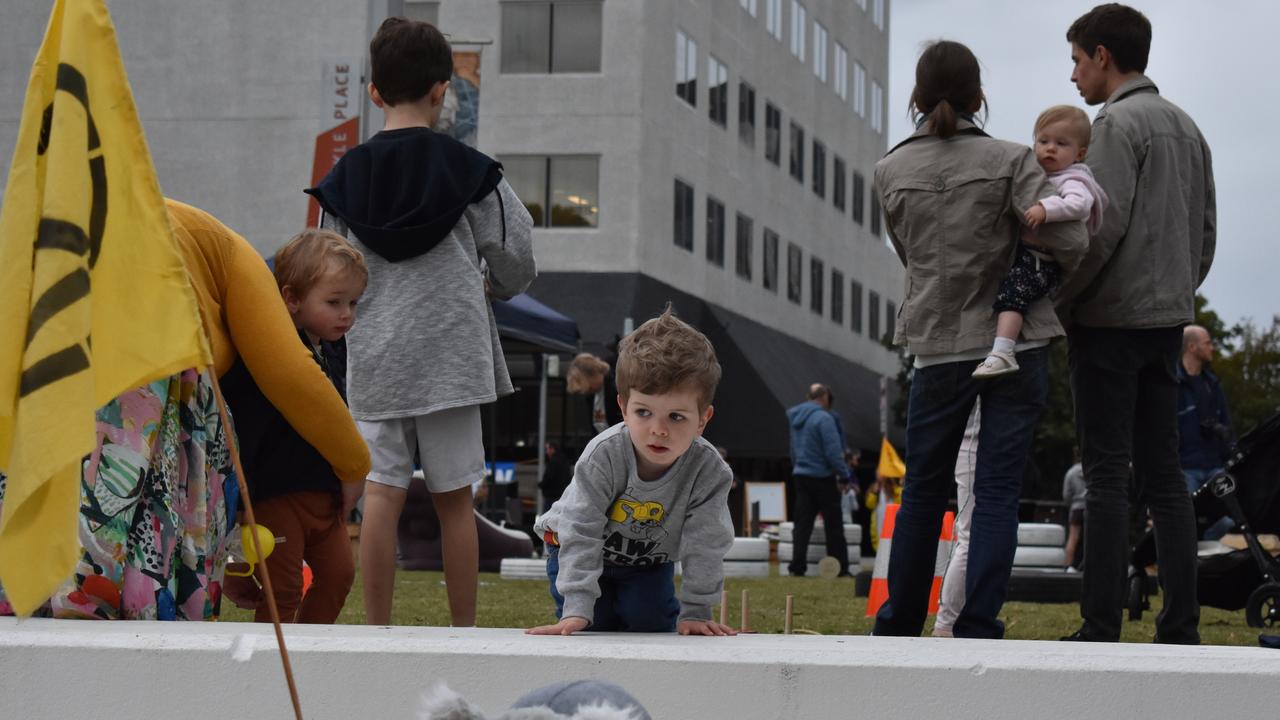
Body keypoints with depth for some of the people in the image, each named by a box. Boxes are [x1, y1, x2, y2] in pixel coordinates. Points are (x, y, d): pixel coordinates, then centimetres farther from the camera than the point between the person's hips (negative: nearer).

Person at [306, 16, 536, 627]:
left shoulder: (345, 176, 3)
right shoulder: (467, 170, -3)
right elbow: (515, 261, 3)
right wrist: (487, 288, 24)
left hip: (374, 357, 1)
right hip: (449, 352, -1)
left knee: (381, 492, 0)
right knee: (453, 498, 6)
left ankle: (378, 629, 0)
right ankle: (464, 630, 13)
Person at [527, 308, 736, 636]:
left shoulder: (709, 472, -32)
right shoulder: (603, 456, -36)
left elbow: (705, 548, -23)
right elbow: (581, 533, -35)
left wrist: (695, 612, -25)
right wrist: (576, 609, -41)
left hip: (650, 560, 1)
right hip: (576, 550, -1)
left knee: (652, 621, -15)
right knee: (595, 624, -12)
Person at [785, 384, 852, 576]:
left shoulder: (796, 418, 11)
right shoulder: (823, 418, -15)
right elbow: (833, 451, -18)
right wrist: (843, 475, -11)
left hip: (801, 475, 6)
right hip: (823, 476, -6)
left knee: (802, 523, 5)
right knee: (833, 524, 2)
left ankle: (797, 566, -2)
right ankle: (840, 567, 5)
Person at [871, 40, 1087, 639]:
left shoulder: (891, 171, 2)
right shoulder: (1009, 161, -6)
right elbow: (1068, 241, -11)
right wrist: (1056, 278, 9)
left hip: (939, 347, 2)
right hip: (1016, 343, -2)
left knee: (924, 491, 13)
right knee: (997, 492, 0)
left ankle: (898, 627, 20)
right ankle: (977, 630, -6)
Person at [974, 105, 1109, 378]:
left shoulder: (1072, 181, -11)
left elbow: (1079, 203, -34)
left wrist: (1045, 208, -42)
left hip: (1042, 262, -11)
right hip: (1022, 253, 11)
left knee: (1011, 291, -28)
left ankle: (1002, 353, -40)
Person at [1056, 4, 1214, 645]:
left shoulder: (1117, 124, -8)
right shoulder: (1186, 127, 18)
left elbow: (1104, 226, -18)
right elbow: (1205, 232, 19)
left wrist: (1053, 302, -10)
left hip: (1111, 320, -8)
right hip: (1167, 322, 8)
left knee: (1106, 473, -8)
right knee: (1163, 472, 7)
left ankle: (1100, 628, -9)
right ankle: (1180, 627, 4)